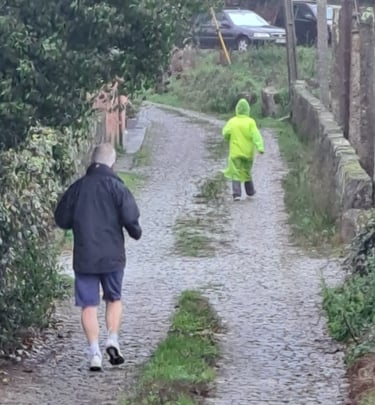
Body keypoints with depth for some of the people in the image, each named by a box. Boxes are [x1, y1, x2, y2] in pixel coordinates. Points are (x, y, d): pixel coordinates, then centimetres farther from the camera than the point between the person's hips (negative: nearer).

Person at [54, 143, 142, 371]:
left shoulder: (77, 188, 3)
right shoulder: (116, 187, -6)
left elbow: (61, 219, 7)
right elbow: (130, 217, -14)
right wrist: (135, 232, 6)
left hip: (83, 256, 1)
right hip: (112, 255, -1)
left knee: (89, 305, 4)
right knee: (114, 299, 18)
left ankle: (95, 353, -3)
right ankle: (113, 340, 2)